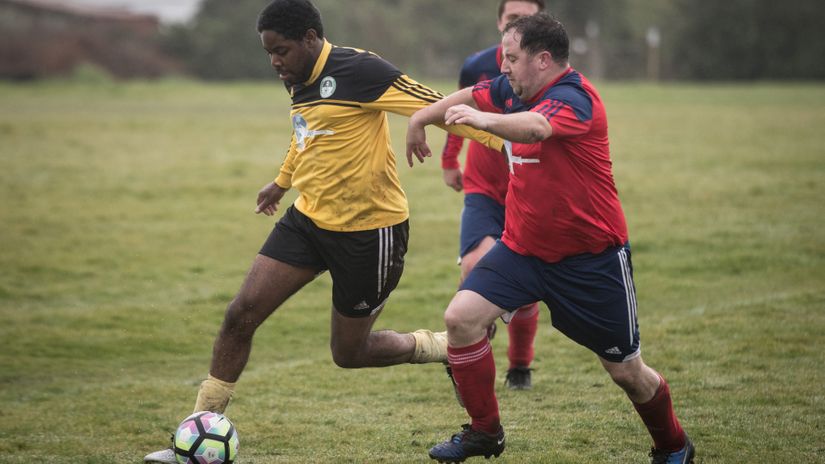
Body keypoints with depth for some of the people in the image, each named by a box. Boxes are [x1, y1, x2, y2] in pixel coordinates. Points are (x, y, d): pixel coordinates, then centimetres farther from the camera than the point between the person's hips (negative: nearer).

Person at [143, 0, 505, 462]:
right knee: (241, 313, -5)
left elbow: (434, 105, -21)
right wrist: (282, 181, 41)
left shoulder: (358, 70, -20)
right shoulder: (300, 82, 5)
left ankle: (449, 348, 28)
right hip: (309, 218, 7)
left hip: (369, 229, -7)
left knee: (349, 352, 4)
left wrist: (504, 139, -26)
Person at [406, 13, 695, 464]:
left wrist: (484, 119, -63)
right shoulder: (515, 90, 2)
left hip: (591, 257, -7)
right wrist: (420, 118, 30)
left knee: (626, 371, 3)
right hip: (524, 247, 7)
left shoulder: (574, 97, -23)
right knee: (461, 317, -13)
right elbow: (472, 96, 24)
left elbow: (535, 127, -45)